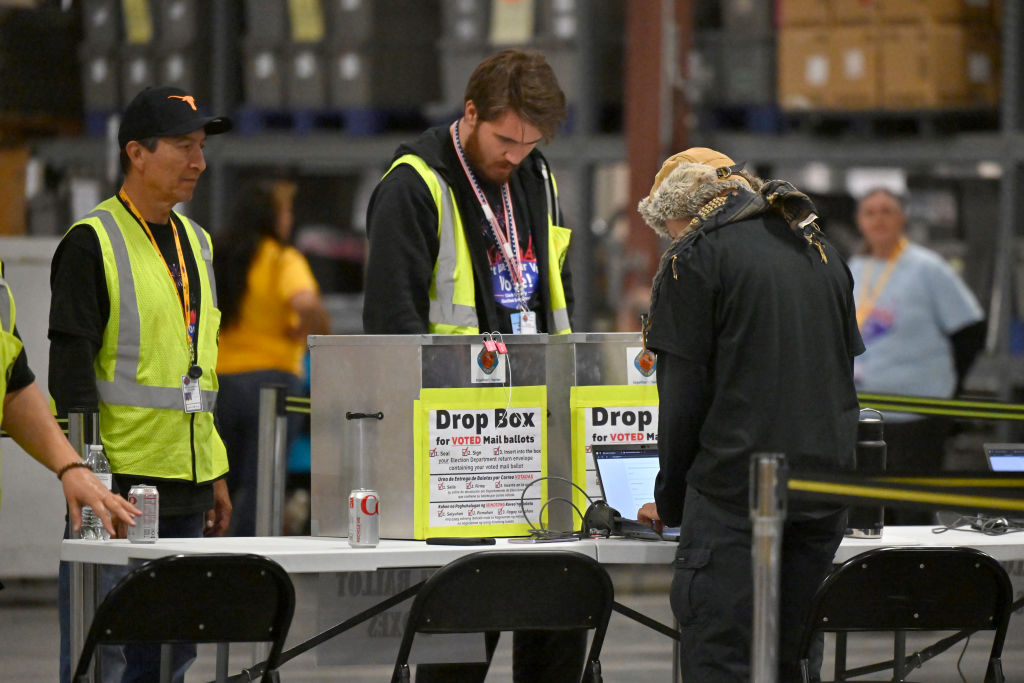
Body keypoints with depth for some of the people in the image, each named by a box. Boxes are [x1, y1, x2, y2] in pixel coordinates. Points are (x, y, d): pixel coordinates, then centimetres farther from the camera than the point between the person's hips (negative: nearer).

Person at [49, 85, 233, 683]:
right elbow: (70, 371, -12)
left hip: (185, 486, 8)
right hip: (118, 481, -8)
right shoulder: (93, 242, -8)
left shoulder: (196, 242, 16)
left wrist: (215, 475, 19)